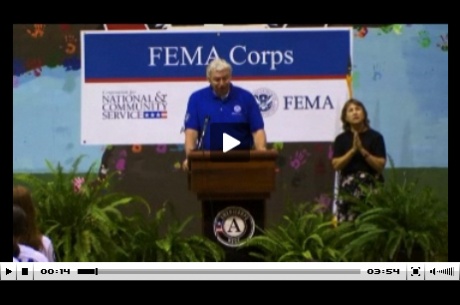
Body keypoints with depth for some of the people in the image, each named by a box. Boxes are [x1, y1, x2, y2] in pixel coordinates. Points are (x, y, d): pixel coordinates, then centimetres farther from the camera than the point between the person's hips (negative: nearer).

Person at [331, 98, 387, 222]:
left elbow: (380, 165, -4)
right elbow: (336, 165, -1)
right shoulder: (341, 139, 10)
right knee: (347, 222, -21)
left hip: (370, 186, -1)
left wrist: (362, 150, -14)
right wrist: (353, 150, -13)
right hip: (348, 187, 1)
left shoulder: (375, 137, 3)